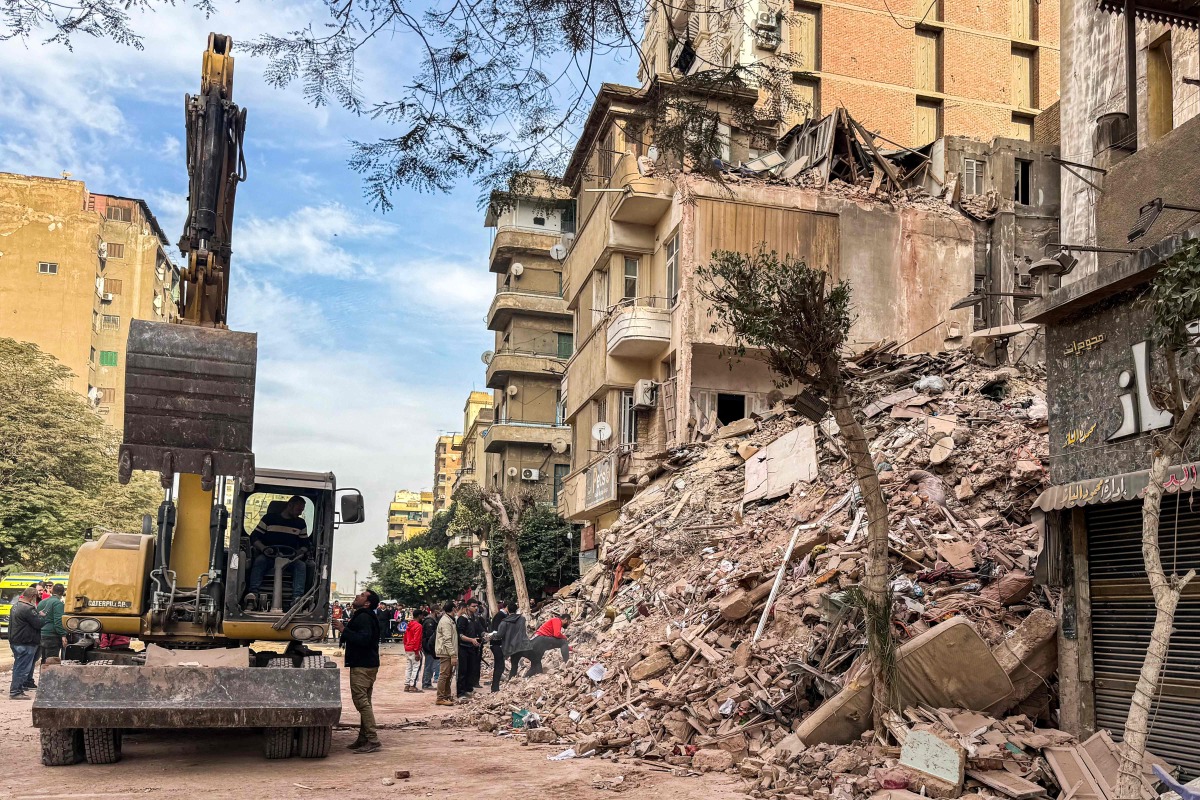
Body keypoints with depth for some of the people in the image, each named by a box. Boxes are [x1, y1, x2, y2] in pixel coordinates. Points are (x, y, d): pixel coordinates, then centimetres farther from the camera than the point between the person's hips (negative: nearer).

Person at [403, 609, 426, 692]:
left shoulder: (409, 625, 12)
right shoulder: (418, 626, -15)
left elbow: (405, 638, 18)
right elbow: (416, 640, -20)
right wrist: (417, 652, -19)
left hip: (407, 650, 9)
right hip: (414, 650, -9)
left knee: (409, 668, 13)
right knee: (416, 667, -4)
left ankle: (407, 685, 14)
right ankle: (413, 686, -7)